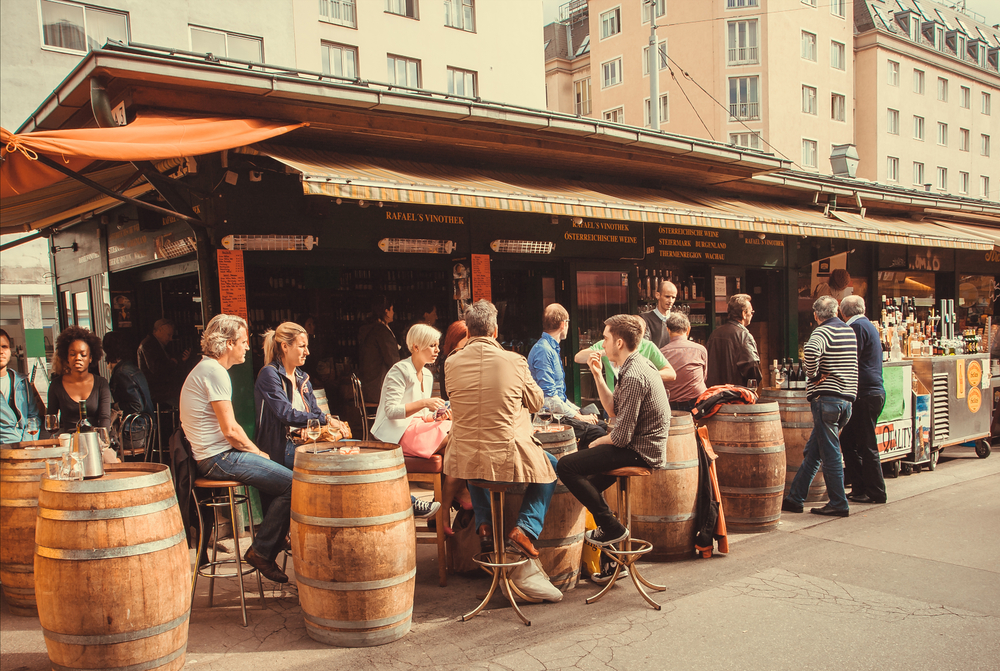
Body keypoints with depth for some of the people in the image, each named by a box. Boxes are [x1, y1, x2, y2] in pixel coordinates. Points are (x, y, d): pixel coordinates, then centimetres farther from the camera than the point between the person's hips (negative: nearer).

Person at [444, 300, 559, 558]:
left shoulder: (451, 362, -5)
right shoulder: (514, 361, -11)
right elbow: (536, 403, 4)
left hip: (464, 458, 4)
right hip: (507, 457, -3)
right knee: (551, 467, 24)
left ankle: (484, 523, 31)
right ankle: (525, 527, 11)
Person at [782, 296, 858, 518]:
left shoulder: (823, 331, -10)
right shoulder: (850, 331, 15)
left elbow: (810, 350, -32)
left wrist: (813, 375, -16)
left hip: (827, 398, -8)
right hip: (847, 397, 8)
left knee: (830, 453, -1)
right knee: (812, 451, 12)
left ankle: (838, 504, 4)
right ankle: (794, 498, 17)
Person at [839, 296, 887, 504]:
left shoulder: (857, 326, -11)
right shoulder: (869, 325, 19)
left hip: (865, 393, -10)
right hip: (875, 391, 10)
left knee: (866, 445, -2)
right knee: (848, 439, 13)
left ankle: (875, 493, 5)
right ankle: (859, 487, 16)